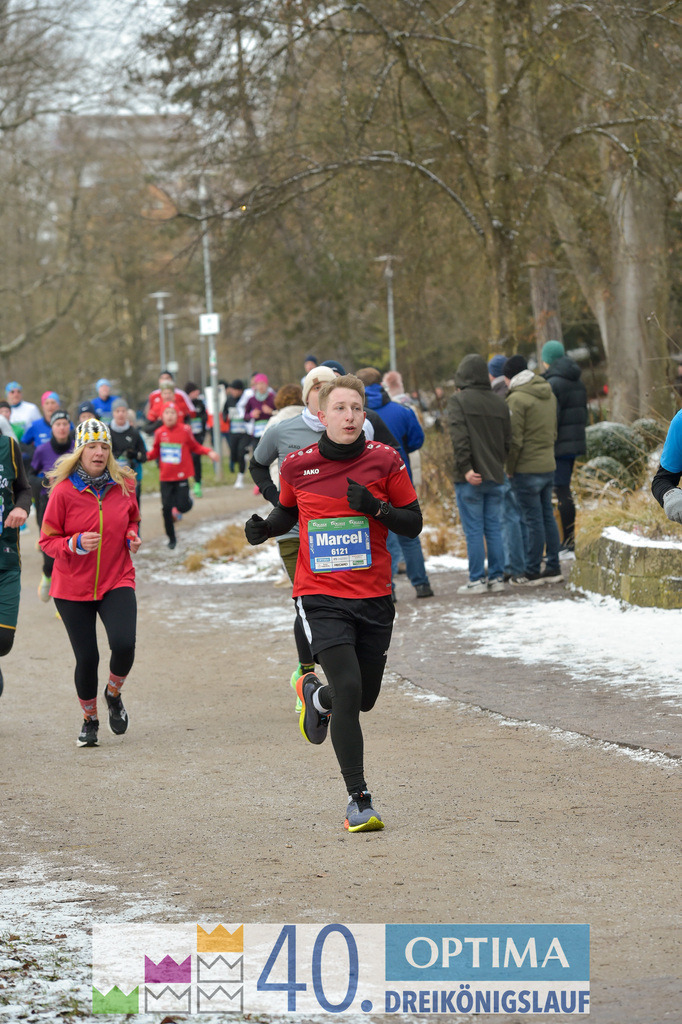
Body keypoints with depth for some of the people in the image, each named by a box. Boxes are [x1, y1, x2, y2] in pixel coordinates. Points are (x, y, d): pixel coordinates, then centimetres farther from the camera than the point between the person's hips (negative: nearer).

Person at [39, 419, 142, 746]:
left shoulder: (123, 485, -2)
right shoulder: (64, 491, -11)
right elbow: (47, 541, -6)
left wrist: (132, 536, -3)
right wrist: (76, 544, -24)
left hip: (117, 581, 1)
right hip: (73, 587, -1)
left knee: (123, 644, -19)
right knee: (87, 657, 0)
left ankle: (114, 694, 14)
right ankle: (89, 720, 26)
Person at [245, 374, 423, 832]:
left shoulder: (384, 460, -2)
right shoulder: (297, 466, -1)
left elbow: (414, 523, 2)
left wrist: (376, 507, -16)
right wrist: (265, 528, -3)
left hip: (374, 596, 2)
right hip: (321, 596, -2)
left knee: (364, 699, 10)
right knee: (348, 689, -17)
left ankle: (315, 694, 46)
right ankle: (359, 800, -9)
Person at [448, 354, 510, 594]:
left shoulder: (459, 400, -6)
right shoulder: (499, 403, 11)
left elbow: (459, 436, -16)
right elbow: (508, 440, 11)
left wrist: (466, 468, -18)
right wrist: (497, 463, 15)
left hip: (470, 478, -5)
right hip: (495, 476, 5)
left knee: (473, 531, -2)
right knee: (494, 529, 10)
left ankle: (477, 580, -1)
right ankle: (497, 577, 11)